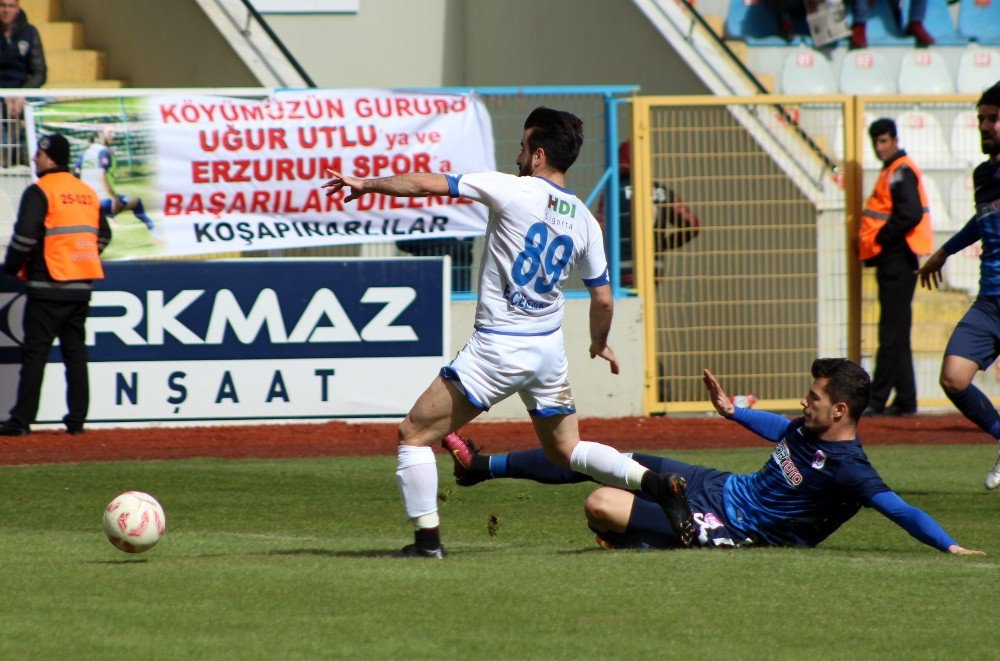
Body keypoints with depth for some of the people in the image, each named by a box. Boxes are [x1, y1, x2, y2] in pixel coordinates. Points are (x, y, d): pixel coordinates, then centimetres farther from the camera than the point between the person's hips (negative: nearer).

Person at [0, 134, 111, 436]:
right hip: (82, 286, 6)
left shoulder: (40, 191, -9)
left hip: (48, 286, -6)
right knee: (75, 351, 10)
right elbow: (103, 234, 19)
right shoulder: (87, 192, 13)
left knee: (35, 352, -5)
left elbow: (25, 236, -15)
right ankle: (77, 419, 9)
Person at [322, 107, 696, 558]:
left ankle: (427, 538, -2)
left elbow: (427, 184, -11)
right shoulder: (584, 220, 5)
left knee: (414, 434, 4)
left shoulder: (514, 191, -11)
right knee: (565, 449, 21)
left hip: (497, 350, -6)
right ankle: (655, 483, 3)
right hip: (549, 349, 6)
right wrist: (600, 344, 29)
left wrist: (366, 184, 2)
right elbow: (603, 300, 9)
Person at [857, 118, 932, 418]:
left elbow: (910, 214, -23)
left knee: (892, 334, -10)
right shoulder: (891, 171, 20)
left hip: (897, 260, -11)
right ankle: (905, 400, 15)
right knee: (896, 335, 12)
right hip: (891, 261, 11)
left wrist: (880, 239, -15)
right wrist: (867, 242, 11)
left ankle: (877, 400, -12)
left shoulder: (902, 171, -11)